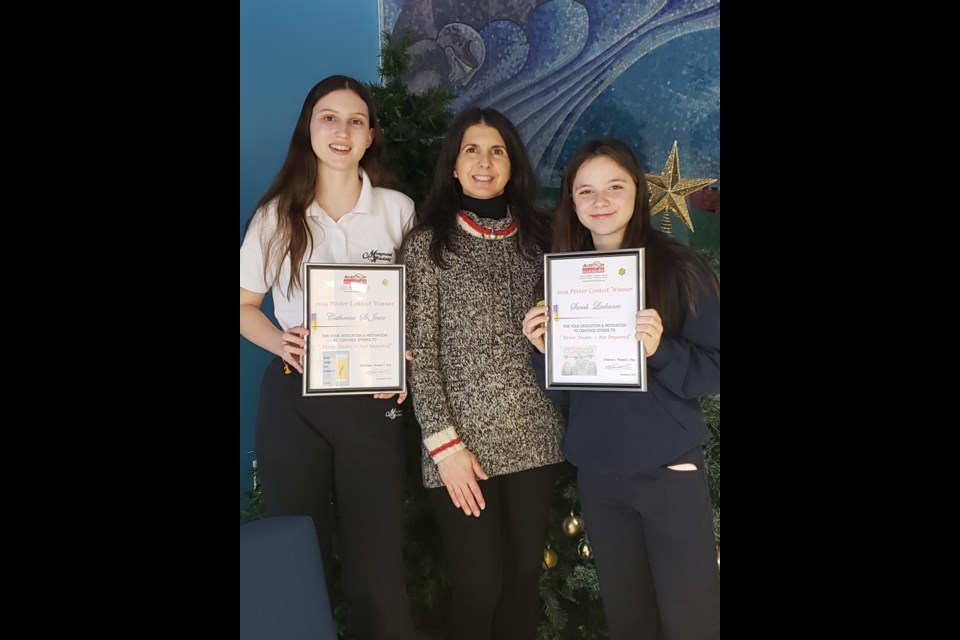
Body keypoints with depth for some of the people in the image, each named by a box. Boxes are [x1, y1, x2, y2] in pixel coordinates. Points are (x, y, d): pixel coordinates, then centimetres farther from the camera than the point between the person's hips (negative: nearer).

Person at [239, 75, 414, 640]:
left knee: (378, 562, 4)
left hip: (372, 399, -1)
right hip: (292, 397, 1)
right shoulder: (277, 215, 3)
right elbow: (245, 306, 9)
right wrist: (282, 343, -11)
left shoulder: (398, 210, 1)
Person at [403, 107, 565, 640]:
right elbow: (420, 349, -6)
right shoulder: (428, 242, -1)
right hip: (463, 441, -3)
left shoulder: (536, 236, 10)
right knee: (479, 587, 3)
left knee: (523, 579, 11)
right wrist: (443, 442, -12)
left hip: (535, 436, 4)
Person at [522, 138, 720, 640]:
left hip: (669, 468, -3)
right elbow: (561, 392, 8)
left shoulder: (679, 268, -8)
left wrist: (660, 349, -24)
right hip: (596, 473, 4)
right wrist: (543, 350, -11)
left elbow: (714, 371, -8)